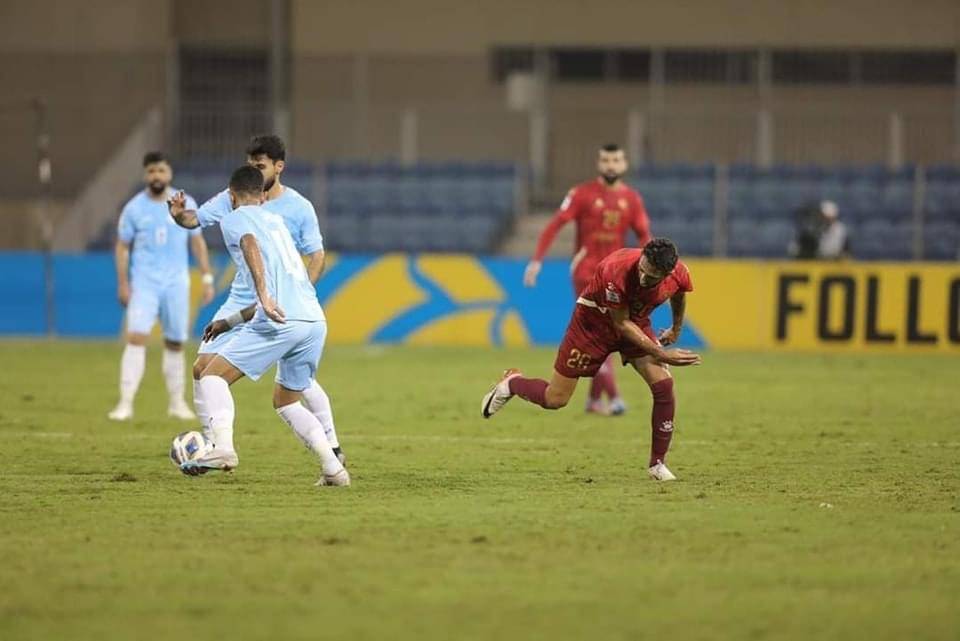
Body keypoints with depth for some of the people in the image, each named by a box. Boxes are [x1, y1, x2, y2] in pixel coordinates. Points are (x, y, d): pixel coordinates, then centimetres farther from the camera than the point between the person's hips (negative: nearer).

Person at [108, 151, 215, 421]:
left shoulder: (185, 204, 3)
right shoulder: (134, 208, -1)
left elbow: (197, 242, 9)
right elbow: (122, 246, 4)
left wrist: (207, 278, 5)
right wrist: (123, 284, -3)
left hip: (176, 283, 2)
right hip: (144, 284, -2)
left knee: (175, 343, 8)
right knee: (137, 338, -16)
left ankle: (177, 402, 22)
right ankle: (126, 403, -18)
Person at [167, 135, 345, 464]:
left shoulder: (299, 208, -8)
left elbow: (317, 257, -3)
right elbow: (195, 218, -4)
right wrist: (179, 214, -28)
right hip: (241, 301, 4)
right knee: (203, 368, -3)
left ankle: (332, 447, 2)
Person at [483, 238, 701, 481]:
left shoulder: (680, 275, -24)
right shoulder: (617, 270, -40)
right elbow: (621, 324, -27)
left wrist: (676, 330, 21)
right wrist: (661, 354, -28)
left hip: (637, 323, 4)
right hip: (594, 322, -4)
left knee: (664, 385, -16)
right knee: (555, 399, 0)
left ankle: (657, 464, -1)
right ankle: (512, 382, 34)